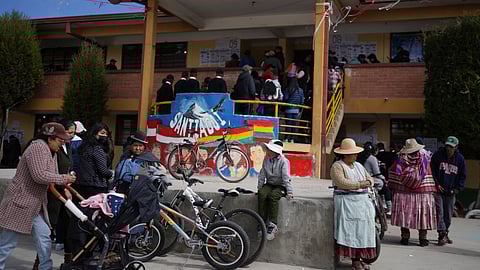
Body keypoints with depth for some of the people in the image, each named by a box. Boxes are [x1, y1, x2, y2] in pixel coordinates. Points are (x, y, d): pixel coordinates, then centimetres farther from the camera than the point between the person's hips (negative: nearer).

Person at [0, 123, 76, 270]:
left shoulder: (52, 152, 12)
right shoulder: (38, 147, -18)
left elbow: (51, 176, 16)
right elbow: (39, 175, -27)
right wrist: (63, 178, -18)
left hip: (36, 204, 9)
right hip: (21, 201, -9)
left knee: (44, 237, 7)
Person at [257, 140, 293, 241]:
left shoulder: (283, 161, -12)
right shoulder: (266, 159, 3)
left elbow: (286, 178, -17)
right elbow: (262, 175, 6)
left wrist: (289, 192, -22)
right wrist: (259, 188, 0)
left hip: (280, 186, -4)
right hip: (269, 184, 4)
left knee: (273, 196, -34)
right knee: (262, 194, -28)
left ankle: (272, 225, -30)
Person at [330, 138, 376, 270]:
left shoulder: (359, 166, 20)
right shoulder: (337, 166, -4)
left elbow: (370, 179, 17)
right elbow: (342, 182, -17)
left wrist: (366, 183, -7)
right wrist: (360, 184, -10)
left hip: (363, 200, 7)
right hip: (346, 201, -7)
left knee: (363, 228, -2)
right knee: (352, 229, -13)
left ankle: (357, 259, 2)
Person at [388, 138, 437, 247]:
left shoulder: (400, 160, 0)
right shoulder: (425, 159, 0)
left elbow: (394, 175, 0)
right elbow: (428, 178, 0)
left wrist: (392, 187, 8)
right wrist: (431, 190, 4)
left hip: (403, 192, 0)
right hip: (422, 193, 0)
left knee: (404, 213, 4)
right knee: (422, 213, 6)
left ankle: (405, 237, 7)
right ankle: (423, 238, 9)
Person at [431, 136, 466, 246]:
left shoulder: (460, 159, 3)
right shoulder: (438, 155, -3)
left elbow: (463, 176, 11)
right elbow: (431, 170, 1)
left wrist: (458, 188, -1)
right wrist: (436, 184, -7)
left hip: (450, 192, 3)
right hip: (438, 190, -3)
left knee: (448, 215, 11)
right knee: (439, 212, -10)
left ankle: (445, 234, 25)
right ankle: (442, 234, -7)